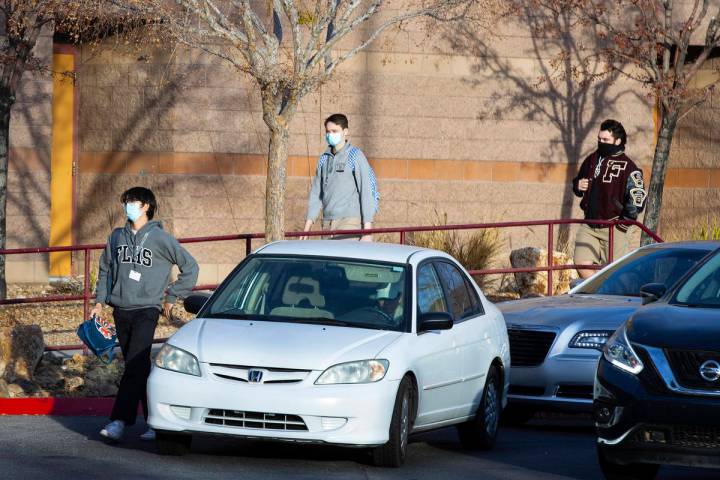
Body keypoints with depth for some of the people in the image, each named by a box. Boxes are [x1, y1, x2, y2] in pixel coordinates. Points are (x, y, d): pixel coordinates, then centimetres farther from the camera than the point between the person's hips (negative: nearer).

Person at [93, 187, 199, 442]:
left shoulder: (160, 238, -3)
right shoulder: (117, 237, 11)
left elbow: (190, 267, 2)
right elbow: (106, 270, 21)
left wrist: (171, 297, 3)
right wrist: (100, 301, 12)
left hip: (146, 310, -5)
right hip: (121, 311, 5)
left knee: (136, 365, -16)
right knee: (137, 367, 7)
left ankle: (119, 421, -23)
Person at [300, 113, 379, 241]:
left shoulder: (355, 155, -2)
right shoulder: (324, 159, 15)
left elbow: (367, 191, -6)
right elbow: (316, 193, 18)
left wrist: (367, 230, -12)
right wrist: (307, 226, 13)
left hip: (349, 221, -6)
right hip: (327, 223, 6)